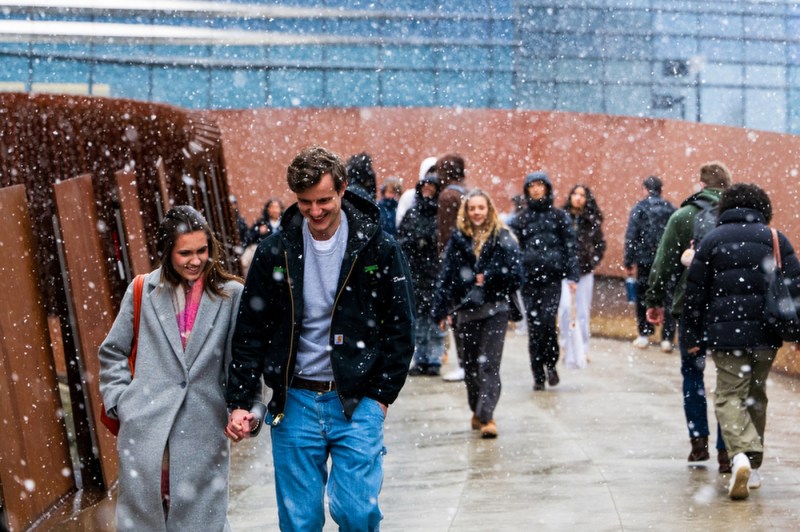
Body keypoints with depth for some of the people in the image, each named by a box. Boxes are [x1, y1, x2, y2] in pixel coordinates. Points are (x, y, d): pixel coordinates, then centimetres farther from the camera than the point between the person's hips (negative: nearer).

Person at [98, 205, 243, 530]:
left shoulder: (231, 295, 1)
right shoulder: (144, 291, 5)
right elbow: (112, 353, 15)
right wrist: (119, 401, 6)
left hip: (203, 433, -1)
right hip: (146, 429, 1)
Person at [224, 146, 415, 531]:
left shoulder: (378, 249, -4)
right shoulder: (275, 252, 1)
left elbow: (401, 328, 2)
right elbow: (250, 332, 6)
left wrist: (381, 395, -3)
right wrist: (239, 402, 1)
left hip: (357, 401, -2)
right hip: (294, 401, 2)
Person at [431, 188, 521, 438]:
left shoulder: (503, 238, -3)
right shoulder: (459, 238, 5)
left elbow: (515, 275, -5)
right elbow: (447, 275, 5)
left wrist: (487, 279, -13)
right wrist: (441, 310, 2)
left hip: (495, 309, -3)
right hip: (467, 311, 3)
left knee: (489, 363, -10)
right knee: (471, 364, 12)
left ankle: (486, 416, -13)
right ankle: (477, 412, 27)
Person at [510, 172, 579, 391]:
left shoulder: (558, 216, 8)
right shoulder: (521, 218, 11)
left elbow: (571, 246, 6)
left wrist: (572, 276, -2)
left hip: (552, 277, -2)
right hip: (528, 278, 2)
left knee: (547, 321, -15)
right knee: (534, 327, 2)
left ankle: (550, 364, 7)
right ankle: (538, 375, 9)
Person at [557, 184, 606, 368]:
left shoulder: (592, 220, 5)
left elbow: (600, 244, 12)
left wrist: (593, 262, 1)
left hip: (585, 271, 2)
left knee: (583, 312, 6)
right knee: (565, 307, -17)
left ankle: (581, 351, 16)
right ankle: (567, 348, -5)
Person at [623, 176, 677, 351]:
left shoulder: (639, 208, -3)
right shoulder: (671, 209, 4)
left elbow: (631, 237, -7)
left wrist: (628, 262, -4)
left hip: (645, 260, -1)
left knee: (643, 297, 11)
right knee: (668, 298, 5)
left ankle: (644, 334, 14)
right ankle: (667, 338, 2)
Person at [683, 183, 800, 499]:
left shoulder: (713, 240, 4)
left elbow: (695, 292, 2)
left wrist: (693, 336, 7)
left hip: (725, 333, -2)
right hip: (765, 334, 2)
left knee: (729, 396, 1)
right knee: (756, 396, 16)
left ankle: (740, 454, -24)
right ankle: (753, 467, 19)